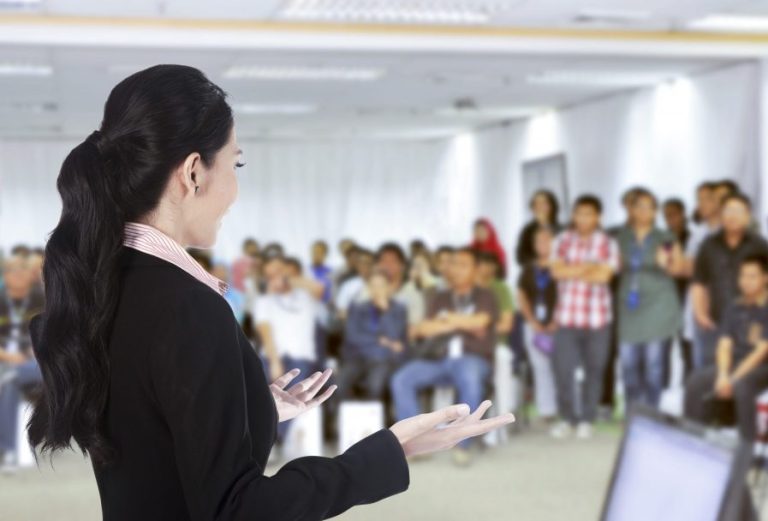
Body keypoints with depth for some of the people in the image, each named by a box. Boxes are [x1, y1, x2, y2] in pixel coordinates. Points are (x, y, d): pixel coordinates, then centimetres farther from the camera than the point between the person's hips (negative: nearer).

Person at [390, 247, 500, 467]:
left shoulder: (485, 297, 16)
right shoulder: (441, 299, 24)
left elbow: (479, 322, -5)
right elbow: (423, 329, 9)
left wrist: (448, 318, 4)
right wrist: (462, 323, -2)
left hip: (471, 357, -4)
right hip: (436, 357, 4)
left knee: (470, 380, -40)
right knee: (400, 380, -22)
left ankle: (462, 445, -28)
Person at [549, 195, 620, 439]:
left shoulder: (607, 243, 0)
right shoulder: (562, 240, 4)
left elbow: (604, 275, -13)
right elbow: (556, 271, -8)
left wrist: (572, 271, -6)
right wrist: (587, 268, -10)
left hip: (598, 317, -1)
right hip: (567, 316, 1)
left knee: (594, 369, 6)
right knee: (562, 367, -4)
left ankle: (586, 419, 19)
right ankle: (566, 417, 12)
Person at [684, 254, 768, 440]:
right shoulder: (734, 308, 9)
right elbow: (725, 345, 2)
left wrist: (734, 378, -20)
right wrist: (722, 375, -16)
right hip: (734, 363, 5)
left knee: (742, 386, -37)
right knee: (696, 382, -17)